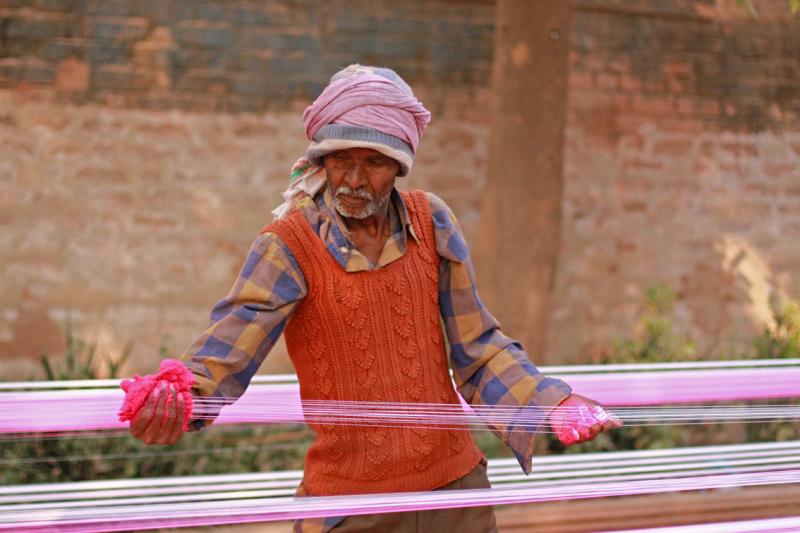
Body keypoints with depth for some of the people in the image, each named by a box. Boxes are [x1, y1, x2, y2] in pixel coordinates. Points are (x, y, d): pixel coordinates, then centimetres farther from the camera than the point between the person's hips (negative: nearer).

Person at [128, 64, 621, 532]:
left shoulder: (431, 222, 1)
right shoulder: (289, 246, -10)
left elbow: (478, 345, 8)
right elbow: (223, 353, -19)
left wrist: (551, 403, -5)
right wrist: (175, 397, -40)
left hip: (457, 486, 3)